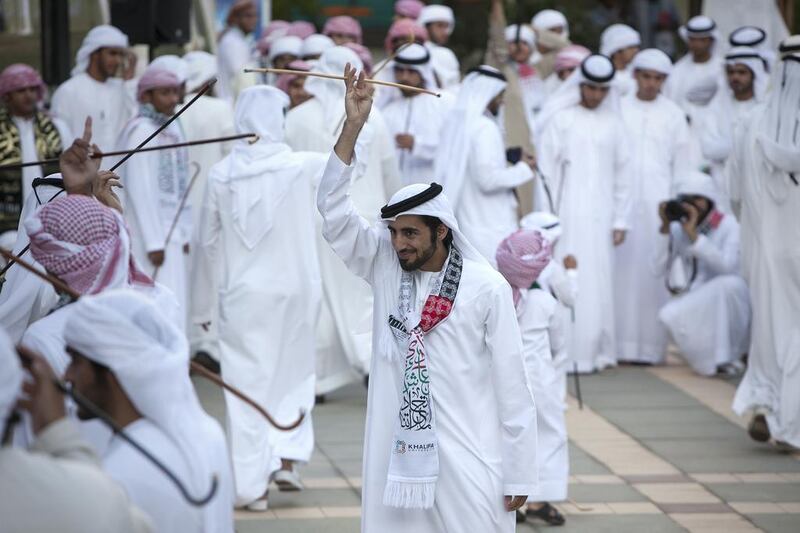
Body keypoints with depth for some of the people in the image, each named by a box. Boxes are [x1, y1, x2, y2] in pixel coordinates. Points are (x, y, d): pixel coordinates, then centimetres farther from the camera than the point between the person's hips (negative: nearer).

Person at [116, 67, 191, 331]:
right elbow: (140, 189, -16)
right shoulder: (141, 131, -12)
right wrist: (154, 242, -18)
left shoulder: (172, 129, 15)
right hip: (148, 233, -9)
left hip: (171, 230, 9)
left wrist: (185, 233, 12)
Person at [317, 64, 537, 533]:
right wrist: (353, 125, -10)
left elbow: (512, 384, -5)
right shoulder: (386, 268, 6)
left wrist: (519, 475, -6)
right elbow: (335, 211, -1)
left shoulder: (487, 287, -6)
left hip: (468, 457, -4)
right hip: (399, 449, 4)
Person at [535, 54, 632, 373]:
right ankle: (566, 354, -6)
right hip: (567, 214, -3)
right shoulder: (560, 119, 0)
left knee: (599, 283, 3)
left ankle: (596, 351, 10)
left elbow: (622, 173, 12)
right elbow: (546, 171, 0)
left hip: (600, 216, 3)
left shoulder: (613, 123, 10)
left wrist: (620, 219, 8)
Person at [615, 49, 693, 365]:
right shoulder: (618, 110, 6)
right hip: (622, 200, 0)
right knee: (621, 269, -5)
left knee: (654, 272, -3)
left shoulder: (673, 115, 9)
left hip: (658, 204, 1)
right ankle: (620, 343, -3)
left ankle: (651, 344, -1)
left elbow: (682, 164, 9)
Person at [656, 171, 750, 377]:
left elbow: (727, 265, -27)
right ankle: (710, 357, 0)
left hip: (726, 302, -3)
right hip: (695, 304, 3)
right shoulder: (678, 228, 4)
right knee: (669, 316, -29)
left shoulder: (728, 225, -8)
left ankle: (728, 355, -19)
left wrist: (694, 235, -29)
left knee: (729, 283, -37)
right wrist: (665, 229, -15)